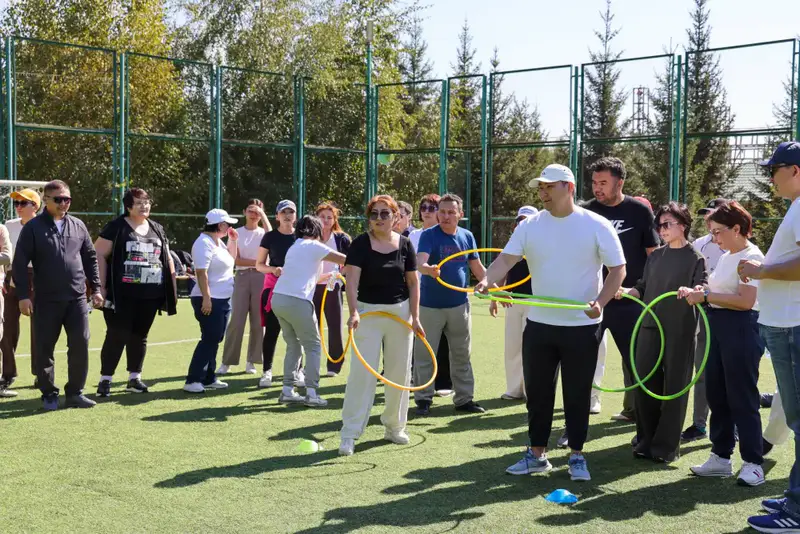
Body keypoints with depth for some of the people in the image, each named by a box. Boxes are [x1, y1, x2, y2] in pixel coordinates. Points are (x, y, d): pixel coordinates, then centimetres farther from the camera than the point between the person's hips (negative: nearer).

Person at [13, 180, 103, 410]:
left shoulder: (78, 225, 9)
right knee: (45, 348, 4)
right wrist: (23, 295, -11)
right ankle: (49, 395, 17)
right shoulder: (33, 227, -3)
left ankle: (75, 392, 11)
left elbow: (90, 259, 15)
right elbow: (20, 263, -5)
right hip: (46, 300, -3)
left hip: (77, 298, 3)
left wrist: (95, 288, 10)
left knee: (80, 344, -1)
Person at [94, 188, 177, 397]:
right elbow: (99, 255, -6)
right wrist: (101, 286, -12)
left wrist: (173, 288, 12)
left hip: (150, 295, 5)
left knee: (140, 336, 12)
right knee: (117, 336, -4)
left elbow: (167, 259, 18)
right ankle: (105, 379, 6)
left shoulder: (157, 229, 14)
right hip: (122, 295, -5)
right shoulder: (116, 227, -3)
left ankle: (134, 378, 22)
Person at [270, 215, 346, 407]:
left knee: (293, 346, 17)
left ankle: (287, 391, 15)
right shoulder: (313, 246, -3)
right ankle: (311, 393, 1)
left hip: (278, 298, 8)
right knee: (313, 346, 3)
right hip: (297, 301, -8)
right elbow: (344, 260, -4)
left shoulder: (294, 247, 21)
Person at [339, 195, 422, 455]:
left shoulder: (405, 244, 2)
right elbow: (352, 279, -15)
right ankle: (350, 433, -4)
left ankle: (394, 427, 25)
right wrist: (353, 312, -28)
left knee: (399, 371, 9)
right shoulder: (361, 243, -7)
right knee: (362, 371, -8)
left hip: (400, 311, 3)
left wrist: (415, 317, -1)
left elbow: (413, 281, 5)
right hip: (369, 311, -3)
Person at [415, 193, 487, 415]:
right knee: (424, 355, 2)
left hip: (459, 304, 4)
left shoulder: (467, 236, 4)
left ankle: (464, 399, 22)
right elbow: (419, 262, -26)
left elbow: (478, 268, 12)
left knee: (462, 355, 12)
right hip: (430, 305, -4)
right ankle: (424, 399, 14)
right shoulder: (429, 235, -10)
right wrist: (429, 269, -48)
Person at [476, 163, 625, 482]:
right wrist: (488, 280, -29)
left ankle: (577, 456, 22)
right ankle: (537, 454, 24)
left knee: (577, 395, 7)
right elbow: (507, 258, -8)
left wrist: (599, 302, -20)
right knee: (537, 392, 11)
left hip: (582, 327, -3)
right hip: (539, 325, 3)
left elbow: (617, 269, -5)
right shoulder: (530, 226, 1)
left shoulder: (597, 226, -6)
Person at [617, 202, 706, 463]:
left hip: (680, 330, -5)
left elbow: (703, 288, -12)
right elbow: (643, 288, 15)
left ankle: (666, 446, 8)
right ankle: (646, 440, 19)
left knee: (674, 386, 0)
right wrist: (626, 291, -3)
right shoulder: (655, 256, 15)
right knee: (645, 383, 6)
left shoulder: (695, 258, 0)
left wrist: (693, 291, -33)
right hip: (650, 326, 5)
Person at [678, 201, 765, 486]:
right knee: (716, 395, 12)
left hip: (741, 330, -9)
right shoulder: (726, 257, 15)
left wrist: (705, 296, -20)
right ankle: (721, 457, 21)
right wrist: (698, 292, 1)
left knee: (741, 398, -4)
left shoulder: (751, 257, -13)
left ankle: (753, 463, 6)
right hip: (718, 328, 9)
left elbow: (745, 301, -23)